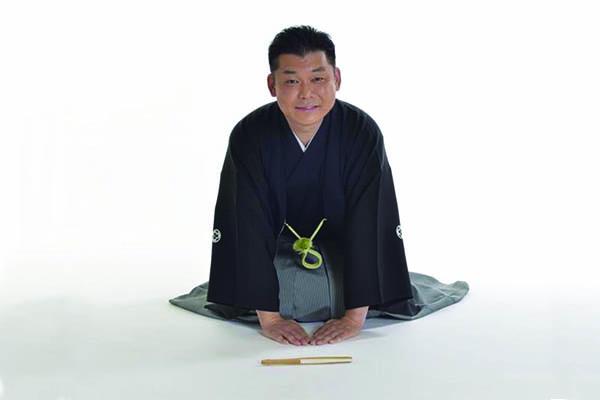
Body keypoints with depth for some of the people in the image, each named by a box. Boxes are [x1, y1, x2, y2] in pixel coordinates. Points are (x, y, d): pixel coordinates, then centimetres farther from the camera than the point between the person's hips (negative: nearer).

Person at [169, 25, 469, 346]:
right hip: (277, 250, 1)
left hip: (345, 248, 0)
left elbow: (369, 223, -28)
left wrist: (355, 316, -34)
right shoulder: (248, 137, -26)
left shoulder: (363, 133, -27)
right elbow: (248, 227, -26)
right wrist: (268, 317, -31)